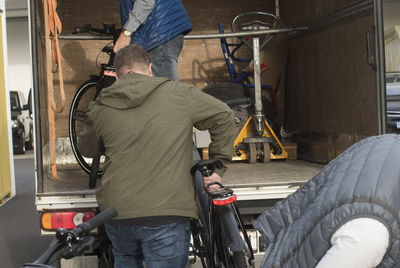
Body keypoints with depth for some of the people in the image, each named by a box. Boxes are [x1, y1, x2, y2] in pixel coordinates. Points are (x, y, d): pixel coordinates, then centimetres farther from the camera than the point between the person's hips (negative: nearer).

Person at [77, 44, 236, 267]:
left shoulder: (101, 108, 6)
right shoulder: (178, 94, -1)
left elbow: (87, 150, 22)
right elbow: (223, 116, 4)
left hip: (117, 213, 4)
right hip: (166, 214, -3)